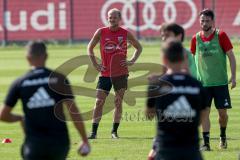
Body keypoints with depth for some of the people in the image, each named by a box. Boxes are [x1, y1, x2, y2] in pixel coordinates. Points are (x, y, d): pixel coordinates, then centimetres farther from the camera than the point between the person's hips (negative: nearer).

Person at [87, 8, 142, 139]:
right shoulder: (101, 32, 0)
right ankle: (94, 132, 0)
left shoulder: (126, 34, 0)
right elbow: (90, 48, 12)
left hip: (120, 73, 0)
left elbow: (139, 47, 14)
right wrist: (95, 64, 3)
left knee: (118, 102, 1)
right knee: (99, 102, -4)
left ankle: (114, 131, 10)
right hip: (105, 73, 0)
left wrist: (131, 61, 1)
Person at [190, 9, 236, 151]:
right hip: (203, 83, 1)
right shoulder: (196, 38, 2)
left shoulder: (221, 35, -5)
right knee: (204, 112, -7)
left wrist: (233, 77, -6)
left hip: (220, 82, -1)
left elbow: (231, 56, -2)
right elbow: (192, 59, 13)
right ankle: (206, 143, -4)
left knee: (222, 112, 4)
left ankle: (223, 136, 30)